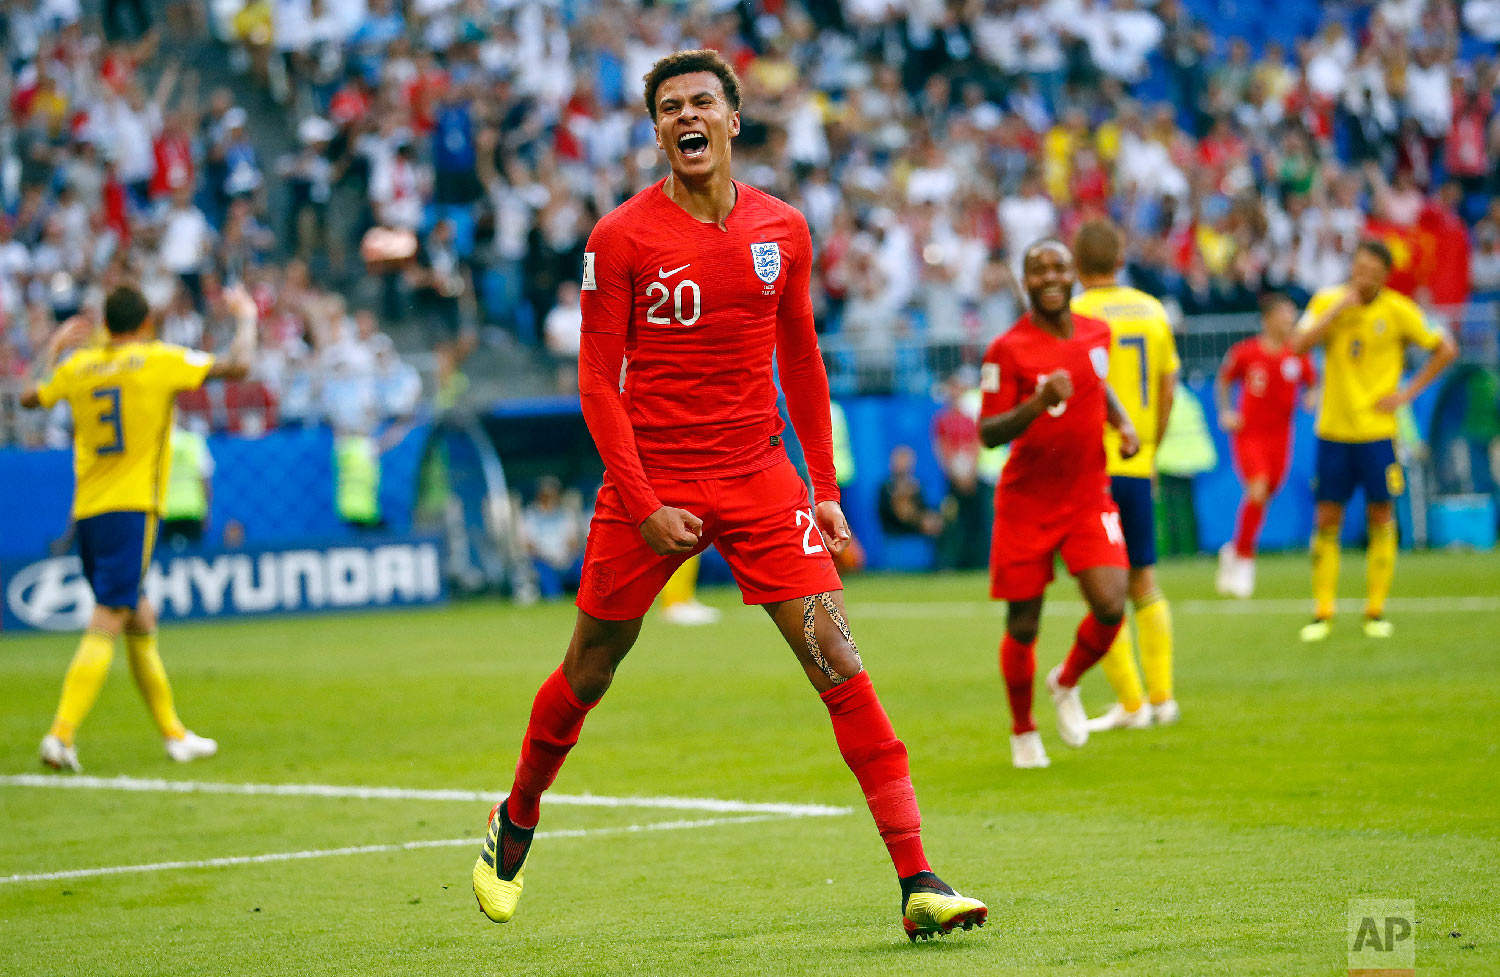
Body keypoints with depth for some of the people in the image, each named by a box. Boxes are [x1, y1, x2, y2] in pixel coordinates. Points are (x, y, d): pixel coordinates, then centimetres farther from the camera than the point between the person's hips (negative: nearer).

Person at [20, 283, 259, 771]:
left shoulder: (77, 366, 8)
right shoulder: (159, 360, -4)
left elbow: (29, 397, 25)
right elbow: (237, 366, -5)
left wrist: (53, 349, 39)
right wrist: (246, 318, 13)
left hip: (86, 511, 6)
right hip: (131, 508, -6)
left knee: (140, 621, 17)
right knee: (105, 625, -11)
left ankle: (174, 733, 24)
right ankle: (61, 735, -22)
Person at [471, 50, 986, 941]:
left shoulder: (783, 231, 5)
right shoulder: (621, 238, -6)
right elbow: (598, 381, -5)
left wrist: (825, 489, 9)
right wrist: (642, 505, -12)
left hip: (759, 480, 2)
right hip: (649, 485, -2)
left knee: (838, 663, -10)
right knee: (589, 674, 11)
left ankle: (918, 881, -13)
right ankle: (515, 822, 39)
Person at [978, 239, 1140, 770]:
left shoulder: (1097, 333, 4)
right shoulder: (1007, 350, -13)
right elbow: (988, 433, -16)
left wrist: (1122, 420, 7)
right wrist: (1039, 402, -32)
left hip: (1089, 498, 3)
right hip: (1027, 503, -3)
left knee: (1110, 609, -13)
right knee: (1022, 625, 3)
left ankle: (1066, 684, 18)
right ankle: (1023, 732, 26)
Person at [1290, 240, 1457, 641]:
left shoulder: (1398, 310, -4)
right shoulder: (1327, 301, 1)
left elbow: (1445, 349, 3)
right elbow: (1299, 344, -13)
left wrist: (1408, 392, -3)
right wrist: (1338, 308, -19)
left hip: (1377, 430, -1)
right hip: (1333, 428, 1)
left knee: (1380, 517, 1)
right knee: (1326, 519, 1)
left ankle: (1376, 611, 9)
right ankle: (1322, 613, 6)